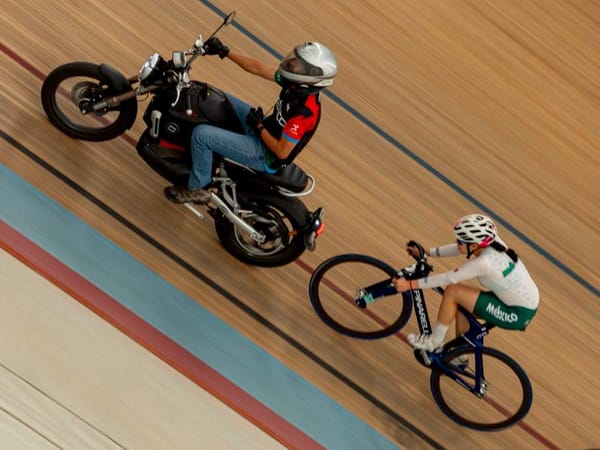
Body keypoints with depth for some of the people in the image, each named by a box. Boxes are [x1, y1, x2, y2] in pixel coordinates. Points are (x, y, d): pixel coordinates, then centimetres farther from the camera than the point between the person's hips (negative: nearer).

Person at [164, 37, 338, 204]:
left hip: (265, 156, -9)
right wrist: (224, 51, -5)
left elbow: (282, 152, -29)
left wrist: (259, 126, -18)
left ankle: (198, 189, 2)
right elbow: (257, 68, -1)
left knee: (201, 134, -19)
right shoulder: (296, 84, -10)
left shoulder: (303, 111, -34)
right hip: (264, 129, 10)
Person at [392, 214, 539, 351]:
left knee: (452, 291, -10)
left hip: (518, 314, -9)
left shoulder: (484, 262, -28)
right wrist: (426, 253, 11)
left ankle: (434, 342, 8)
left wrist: (410, 284, -17)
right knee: (461, 301, 17)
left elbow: (448, 278, -23)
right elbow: (458, 249, 9)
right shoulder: (490, 241, -6)